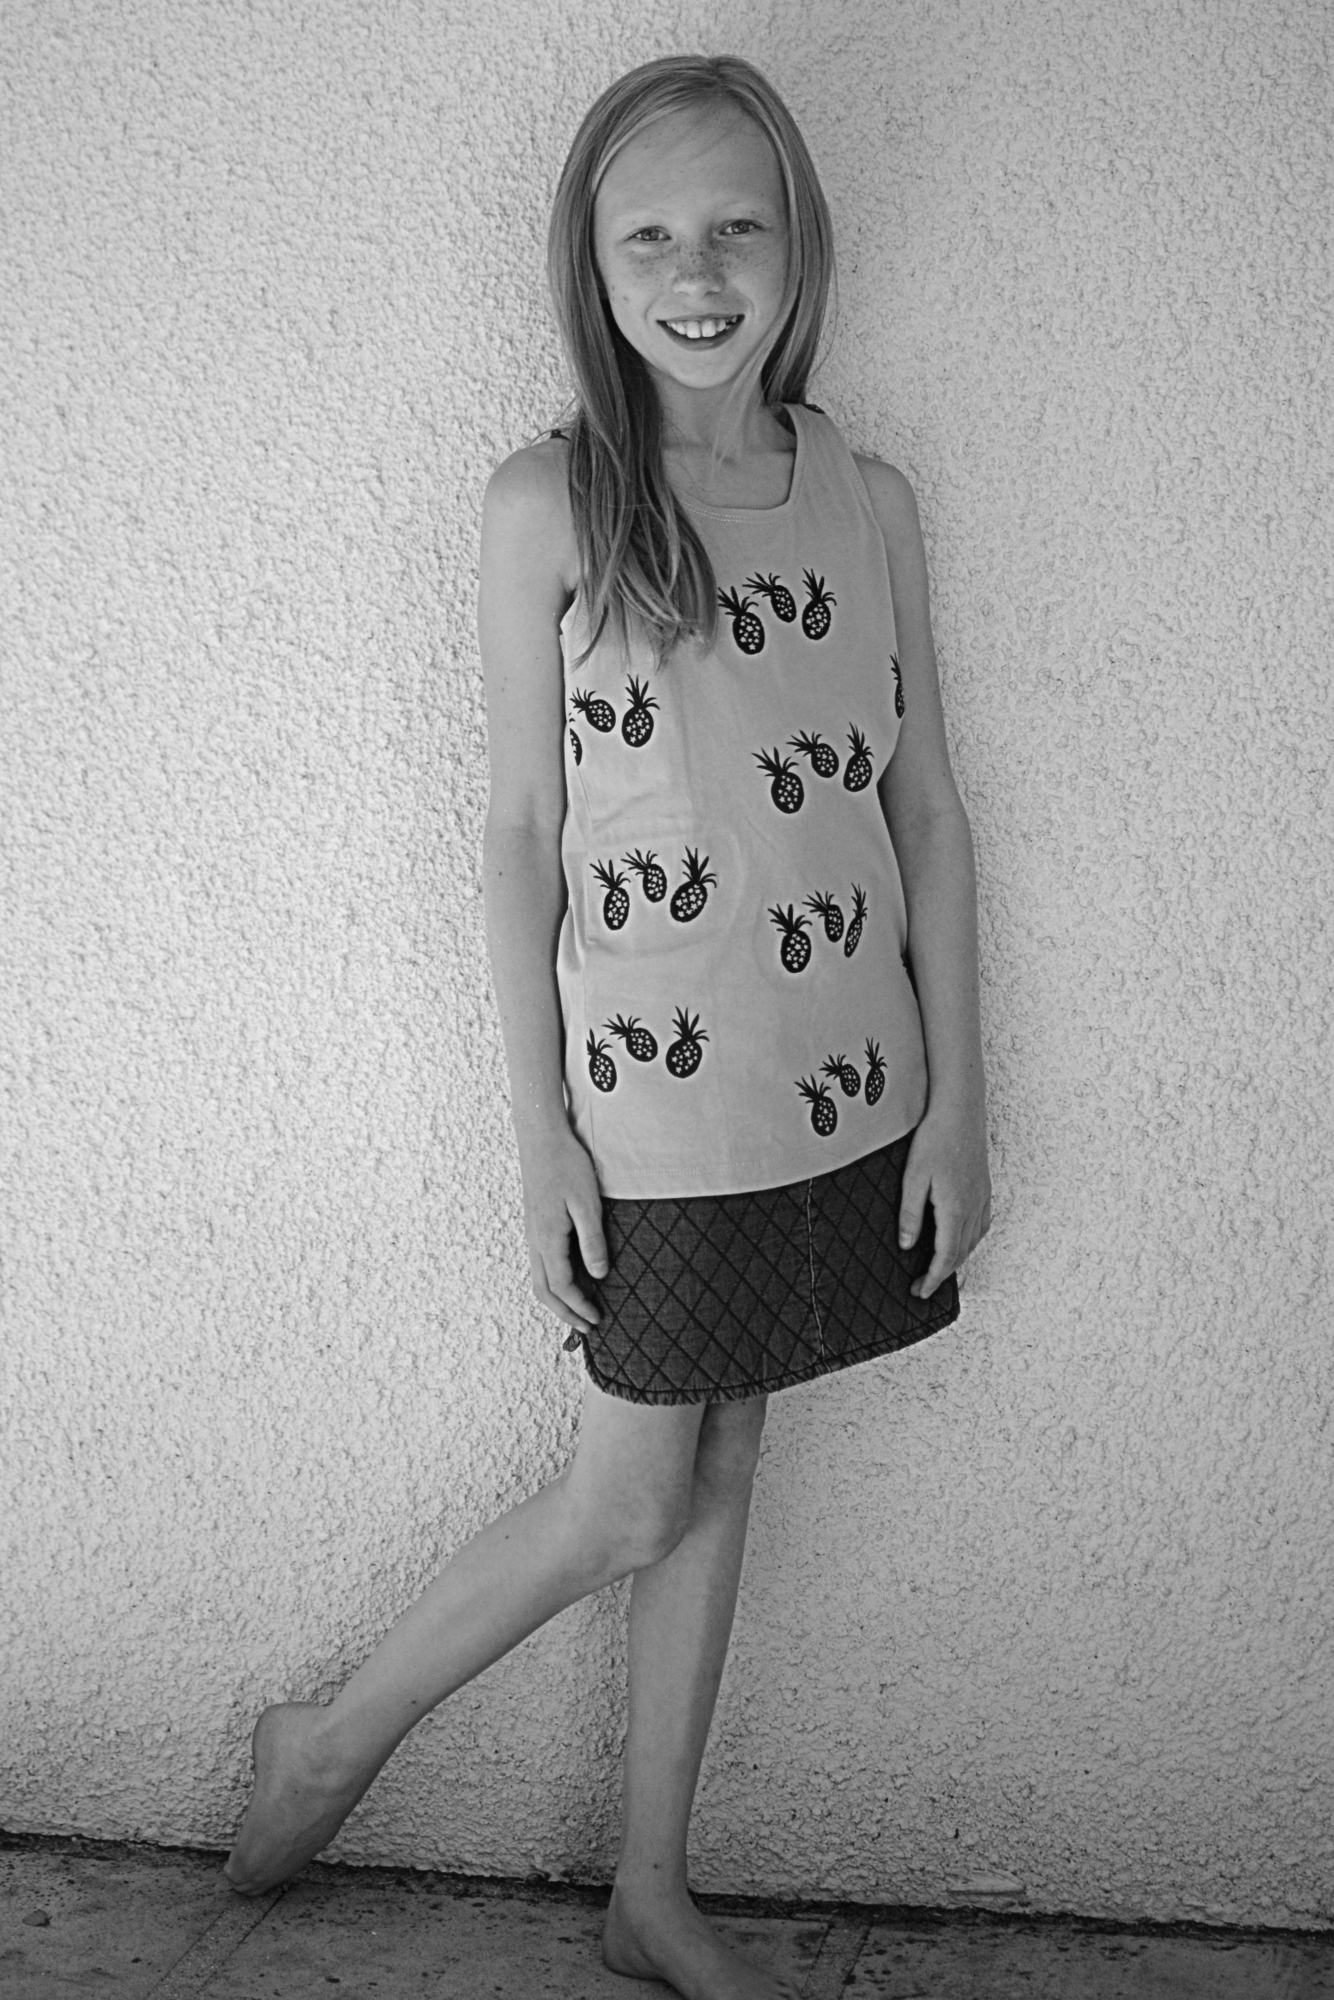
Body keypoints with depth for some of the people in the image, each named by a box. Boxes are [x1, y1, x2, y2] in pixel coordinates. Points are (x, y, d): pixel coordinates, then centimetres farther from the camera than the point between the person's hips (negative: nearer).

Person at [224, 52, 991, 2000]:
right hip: (656, 1094, -4)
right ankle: (326, 1742, 29)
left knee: (719, 1475, 14)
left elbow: (927, 814, 5)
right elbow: (522, 832, -6)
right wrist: (540, 1130, -8)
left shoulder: (871, 503, 3)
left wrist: (957, 1096, 3)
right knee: (625, 1506, 4)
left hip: (849, 1088, 4)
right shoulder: (548, 502, -7)